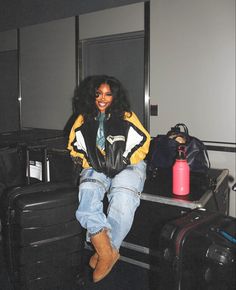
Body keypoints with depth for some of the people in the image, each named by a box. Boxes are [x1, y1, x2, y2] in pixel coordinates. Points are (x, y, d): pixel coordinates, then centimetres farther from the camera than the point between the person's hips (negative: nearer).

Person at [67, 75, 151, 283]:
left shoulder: (126, 116, 1)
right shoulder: (83, 119, 7)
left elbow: (143, 141, 5)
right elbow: (74, 146, 18)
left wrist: (126, 163, -4)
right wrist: (88, 164, 3)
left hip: (126, 168, -2)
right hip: (96, 170, 2)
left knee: (123, 202, -30)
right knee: (87, 195, -29)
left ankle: (103, 252, -14)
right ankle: (108, 253, -28)